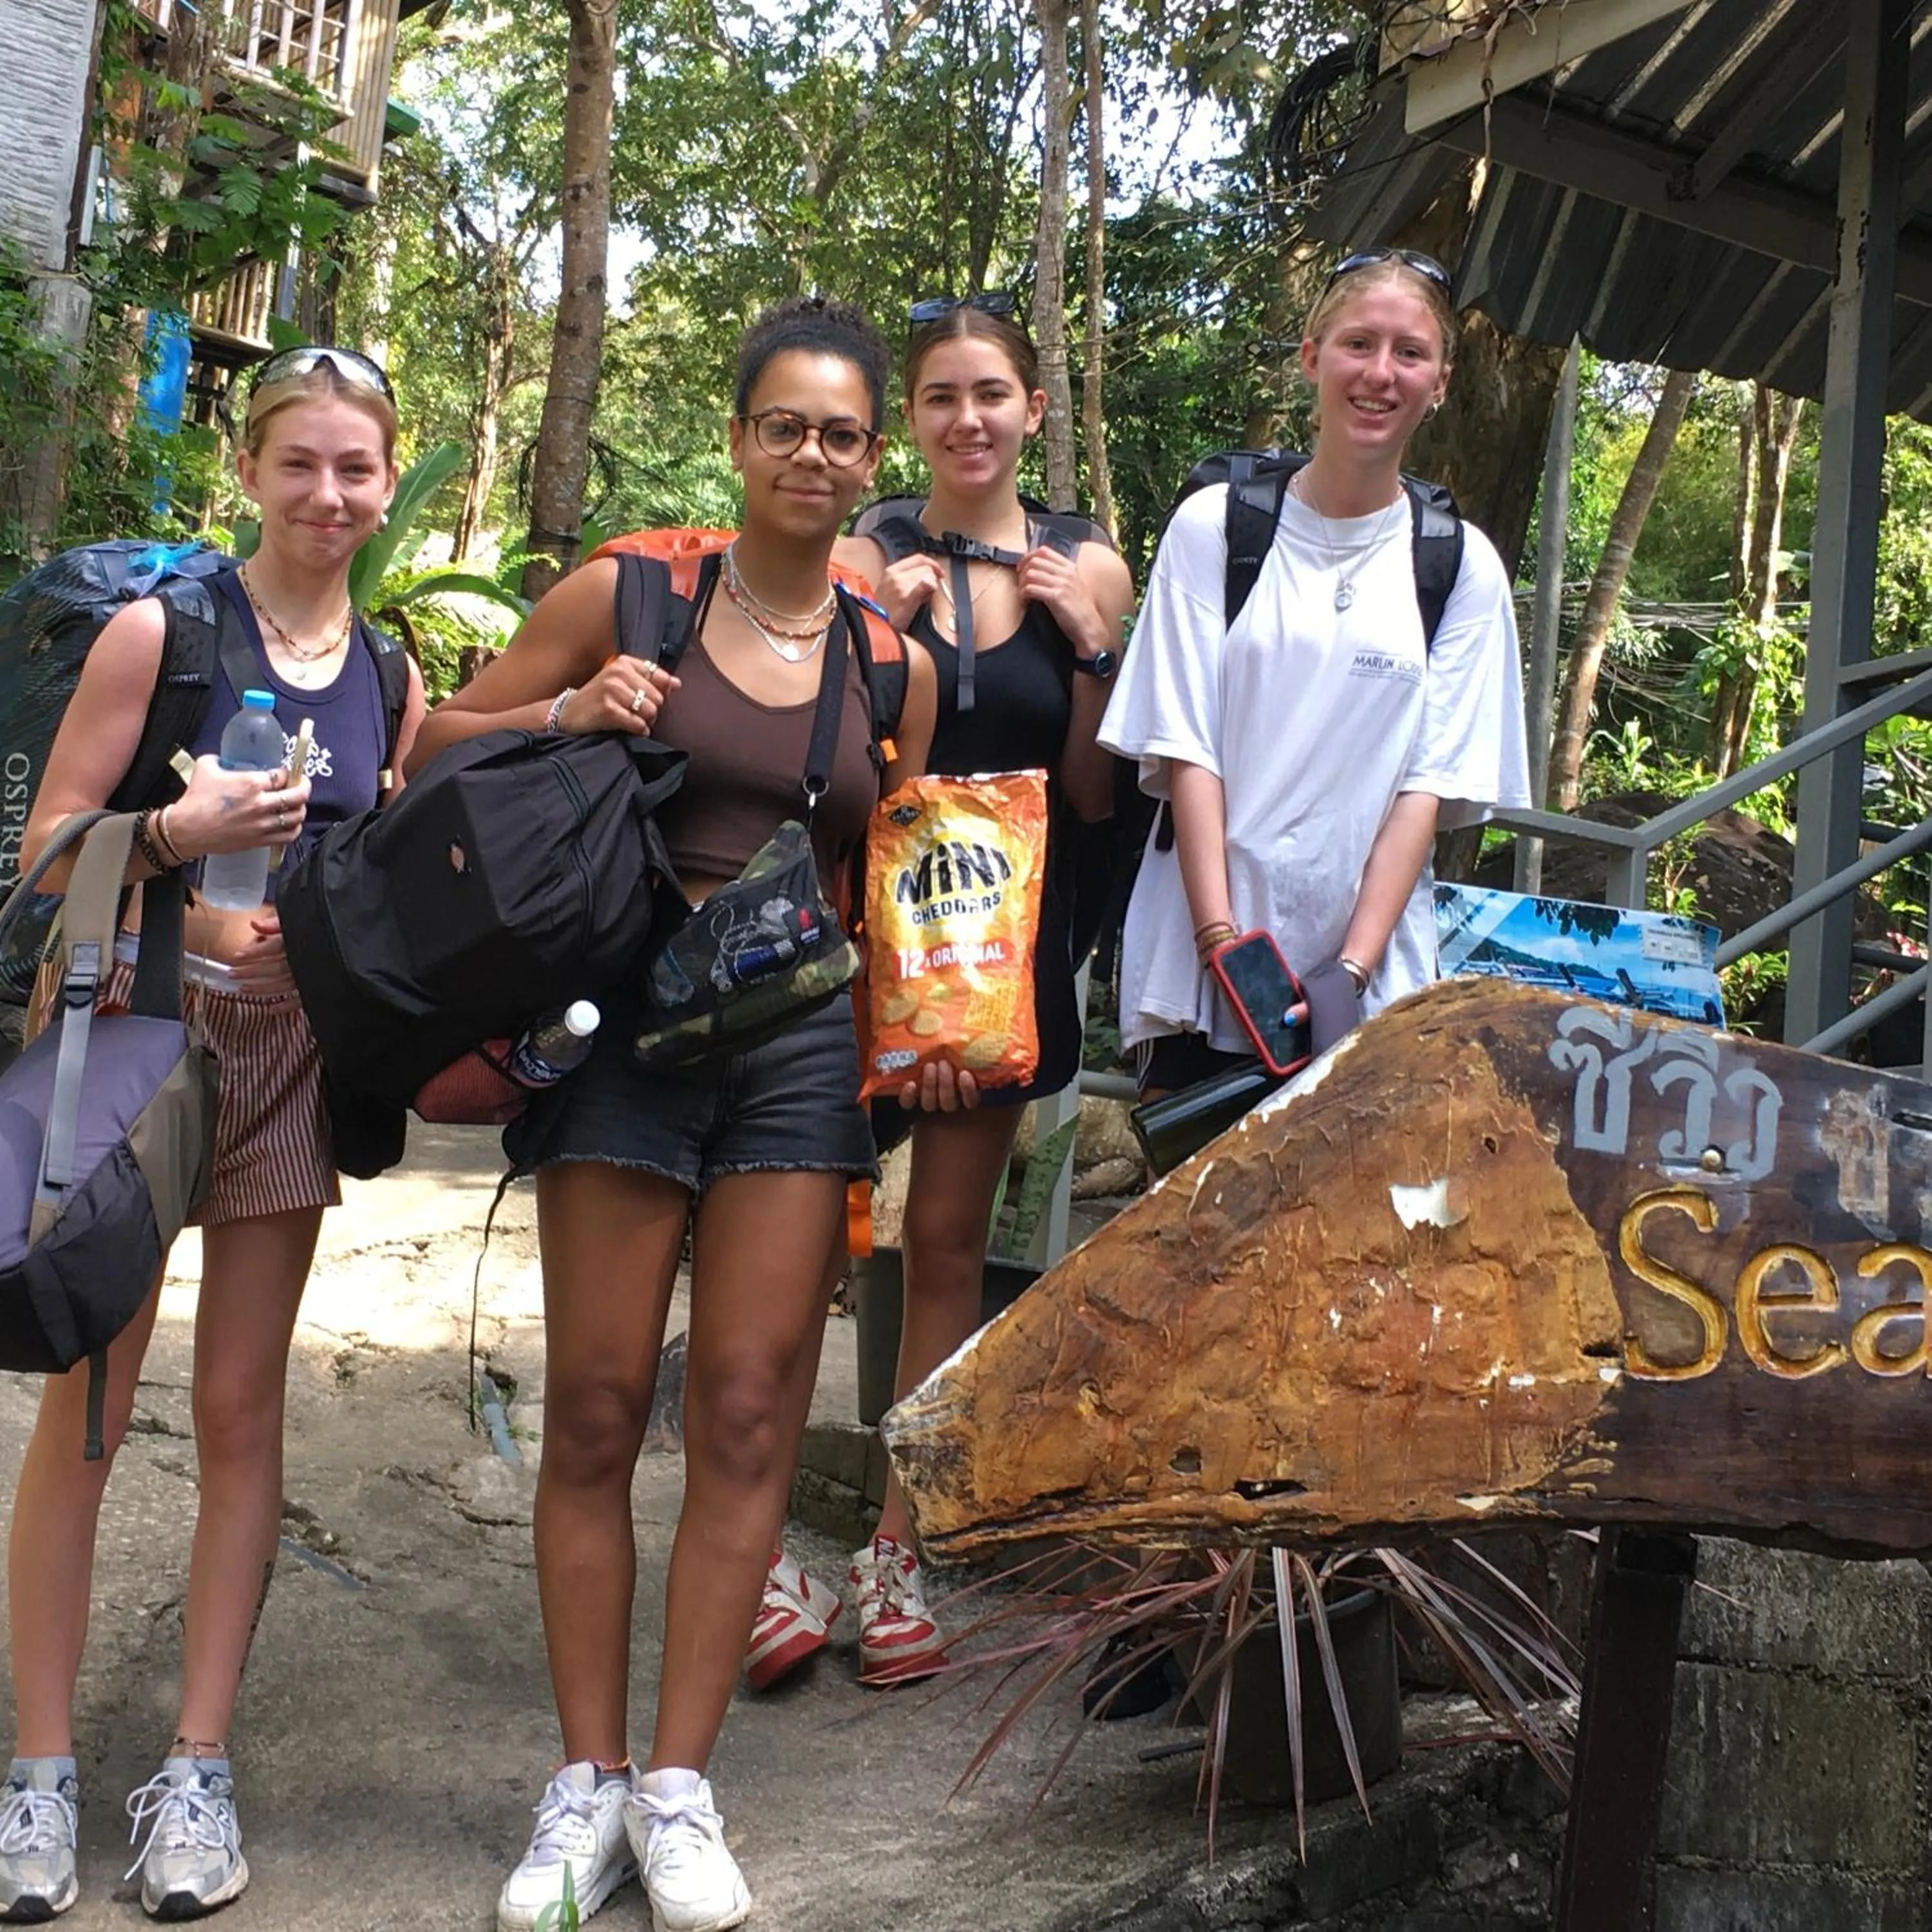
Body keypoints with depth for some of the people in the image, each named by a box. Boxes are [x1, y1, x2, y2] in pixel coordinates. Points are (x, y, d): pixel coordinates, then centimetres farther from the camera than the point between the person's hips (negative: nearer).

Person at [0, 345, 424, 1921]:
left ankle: (199, 1764, 15)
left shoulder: (391, 678, 8)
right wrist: (182, 836, -23)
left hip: (289, 1051, 4)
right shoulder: (160, 630, -5)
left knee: (240, 1409, 6)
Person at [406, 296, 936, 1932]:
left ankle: (679, 1784, 12)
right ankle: (587, 1779, 13)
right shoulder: (627, 595, 1)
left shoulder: (893, 662, 8)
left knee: (748, 1413, 1)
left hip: (801, 1043, 2)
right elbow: (439, 750, 7)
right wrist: (563, 715, -11)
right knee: (596, 1410, 0)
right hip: (627, 1024, -2)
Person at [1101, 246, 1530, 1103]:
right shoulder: (1214, 528, 2)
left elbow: (1431, 785, 1)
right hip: (1196, 965, -1)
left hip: (1371, 975, 1)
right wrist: (1224, 943, -12)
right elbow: (1185, 750, -2)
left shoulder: (1462, 568, 5)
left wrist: (1352, 969, -10)